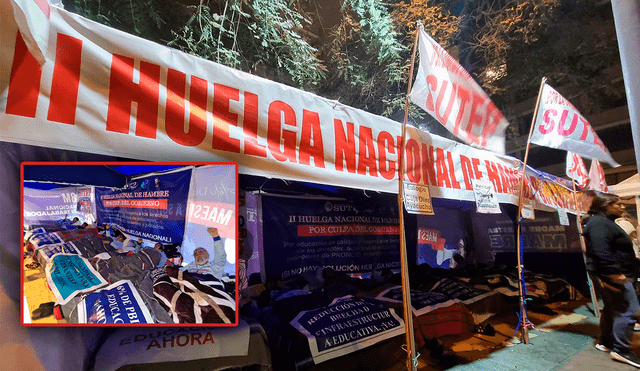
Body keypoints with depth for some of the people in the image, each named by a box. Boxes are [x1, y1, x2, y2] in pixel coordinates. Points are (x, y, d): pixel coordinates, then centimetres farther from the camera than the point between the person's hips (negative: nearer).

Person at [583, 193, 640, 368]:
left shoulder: (605, 222, 19)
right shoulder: (599, 223, -17)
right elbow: (601, 250, -27)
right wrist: (614, 272, -27)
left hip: (610, 275, 11)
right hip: (612, 276, -11)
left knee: (612, 308, 17)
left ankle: (605, 342, 27)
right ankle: (620, 350, -1)